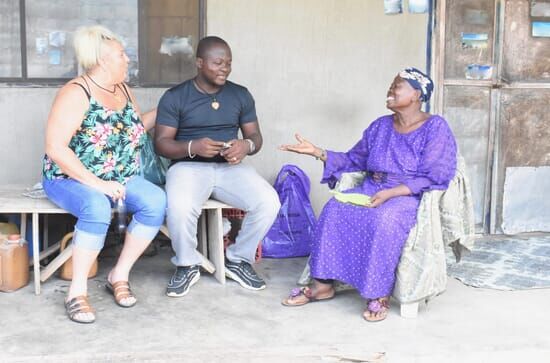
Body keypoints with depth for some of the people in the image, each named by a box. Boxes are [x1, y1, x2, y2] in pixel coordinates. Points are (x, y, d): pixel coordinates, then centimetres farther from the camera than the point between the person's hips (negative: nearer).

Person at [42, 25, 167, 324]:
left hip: (121, 179, 6)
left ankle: (119, 275, -10)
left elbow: (134, 128, 26)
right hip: (72, 179, -6)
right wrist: (95, 183, -27)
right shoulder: (76, 93, -14)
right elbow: (55, 148, -22)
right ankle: (77, 291, -24)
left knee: (156, 201, -23)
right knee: (98, 209, -39)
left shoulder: (124, 91, 8)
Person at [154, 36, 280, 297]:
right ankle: (187, 266, -6)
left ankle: (238, 260, 1)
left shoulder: (241, 95, 8)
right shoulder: (174, 97, -2)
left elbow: (255, 136, 10)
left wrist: (246, 145, -15)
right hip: (189, 166, -3)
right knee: (179, 207, -36)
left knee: (269, 202, -24)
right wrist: (193, 147, -25)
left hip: (230, 167, 3)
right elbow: (161, 143, -5)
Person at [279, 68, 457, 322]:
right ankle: (322, 285, -18)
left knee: (385, 218, -38)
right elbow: (353, 161, 17)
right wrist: (317, 152, 4)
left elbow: (433, 178, -13)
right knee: (335, 208, -23)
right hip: (372, 190, 6)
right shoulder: (380, 126, 14)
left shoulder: (435, 127, -4)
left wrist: (390, 193, -23)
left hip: (410, 196, -5)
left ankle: (380, 294, -25)